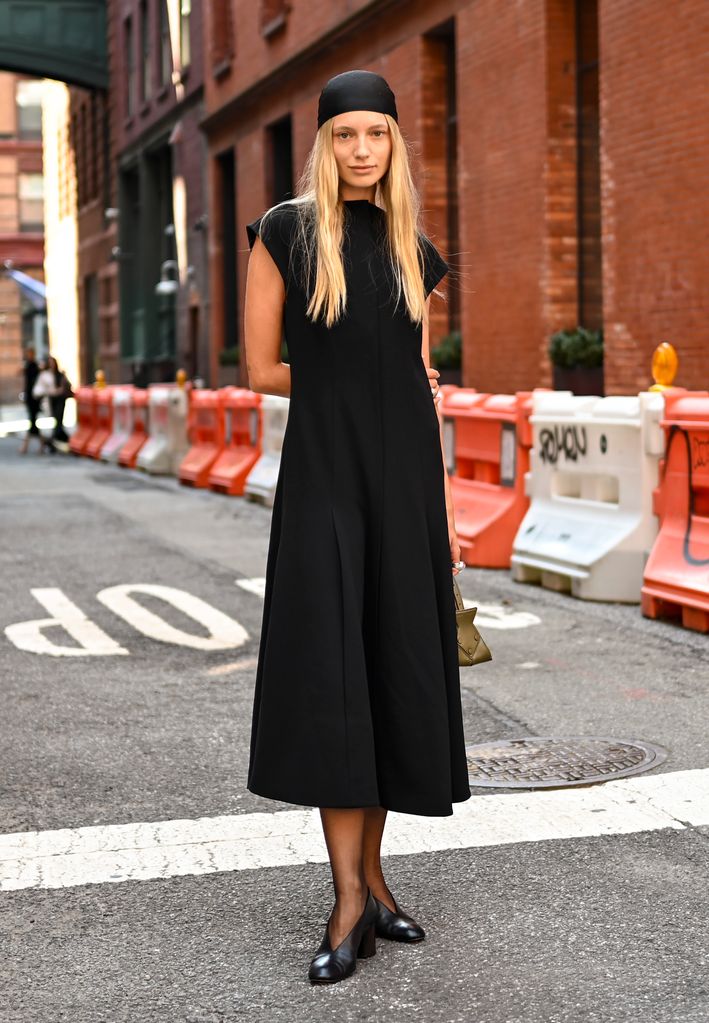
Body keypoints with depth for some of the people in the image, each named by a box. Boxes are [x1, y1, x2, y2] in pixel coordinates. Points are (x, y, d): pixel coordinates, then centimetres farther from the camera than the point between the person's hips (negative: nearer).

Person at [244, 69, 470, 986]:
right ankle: (350, 902, -5)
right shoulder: (284, 232, 1)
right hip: (323, 472, -4)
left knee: (396, 671, 3)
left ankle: (369, 875, 15)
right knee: (328, 672, -10)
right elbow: (261, 369, 0)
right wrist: (348, 381, 8)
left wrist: (443, 508, 9)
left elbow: (423, 386, 13)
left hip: (406, 474, 4)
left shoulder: (413, 252, 13)